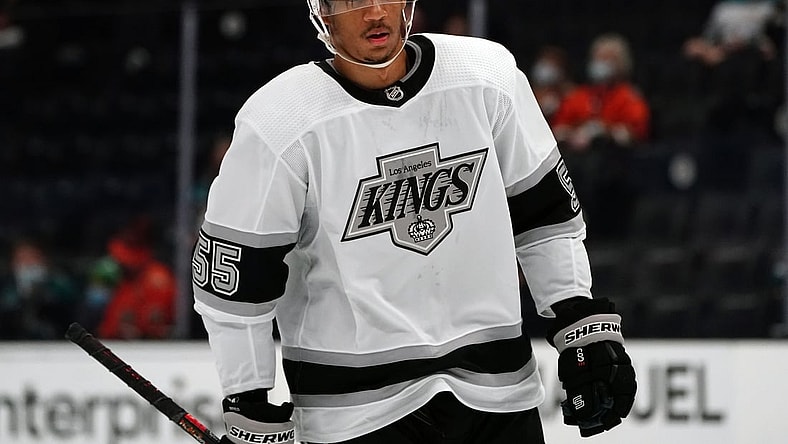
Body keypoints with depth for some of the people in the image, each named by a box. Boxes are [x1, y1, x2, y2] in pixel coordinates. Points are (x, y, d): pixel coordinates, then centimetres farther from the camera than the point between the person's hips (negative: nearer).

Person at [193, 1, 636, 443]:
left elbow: (545, 211, 9)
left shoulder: (489, 74, -2)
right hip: (355, 404, -3)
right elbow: (234, 278, -7)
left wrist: (586, 326, 5)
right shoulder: (278, 124, -12)